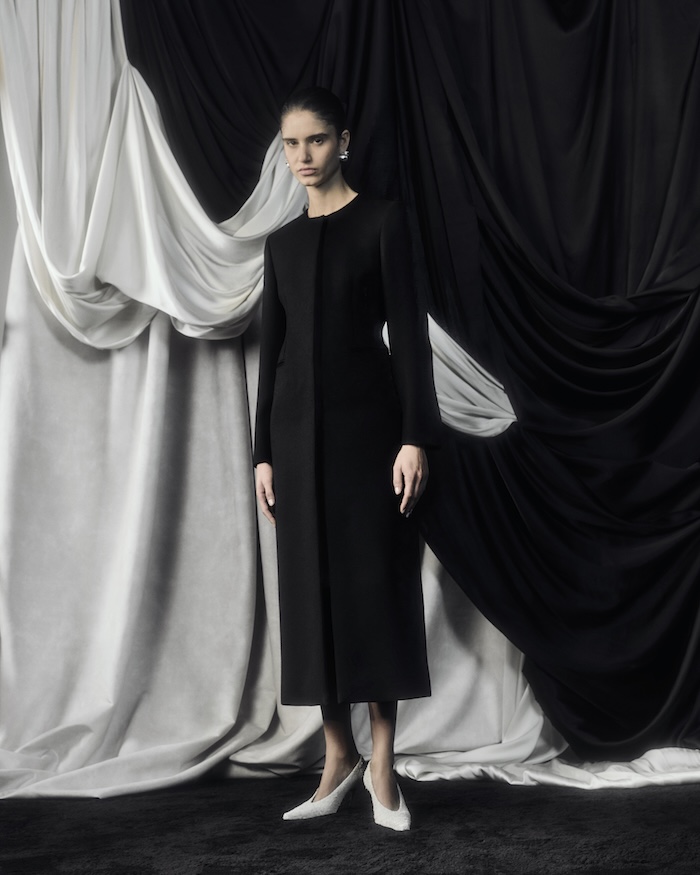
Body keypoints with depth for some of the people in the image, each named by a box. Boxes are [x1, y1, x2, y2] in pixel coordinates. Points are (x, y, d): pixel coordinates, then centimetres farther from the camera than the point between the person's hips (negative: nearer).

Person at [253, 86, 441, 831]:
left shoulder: (381, 221, -1)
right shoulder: (282, 242, 13)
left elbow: (408, 329, -7)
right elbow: (272, 350, 13)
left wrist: (415, 436, -15)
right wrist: (263, 453, 9)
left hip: (367, 419, -5)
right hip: (298, 422, 5)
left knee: (375, 582, -2)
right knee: (313, 586, 5)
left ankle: (381, 765, 7)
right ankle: (338, 756, 16)